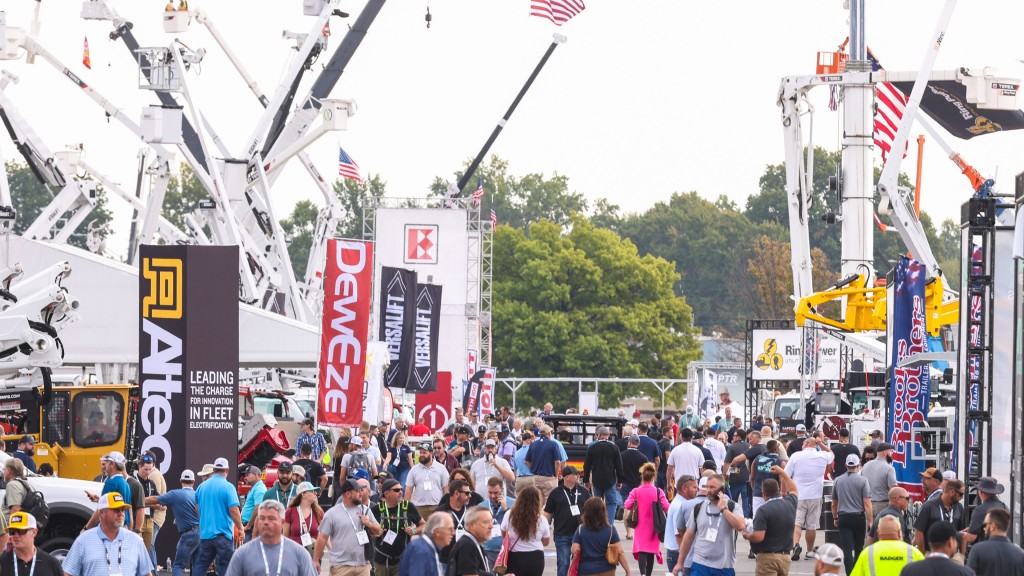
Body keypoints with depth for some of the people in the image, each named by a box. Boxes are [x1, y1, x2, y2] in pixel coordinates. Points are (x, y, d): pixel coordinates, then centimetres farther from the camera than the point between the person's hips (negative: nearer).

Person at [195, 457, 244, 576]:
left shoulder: (202, 486, 6)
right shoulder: (228, 487, -11)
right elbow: (234, 510, -17)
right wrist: (240, 528, -6)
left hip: (205, 534, 5)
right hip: (223, 534, -5)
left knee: (200, 566, 12)